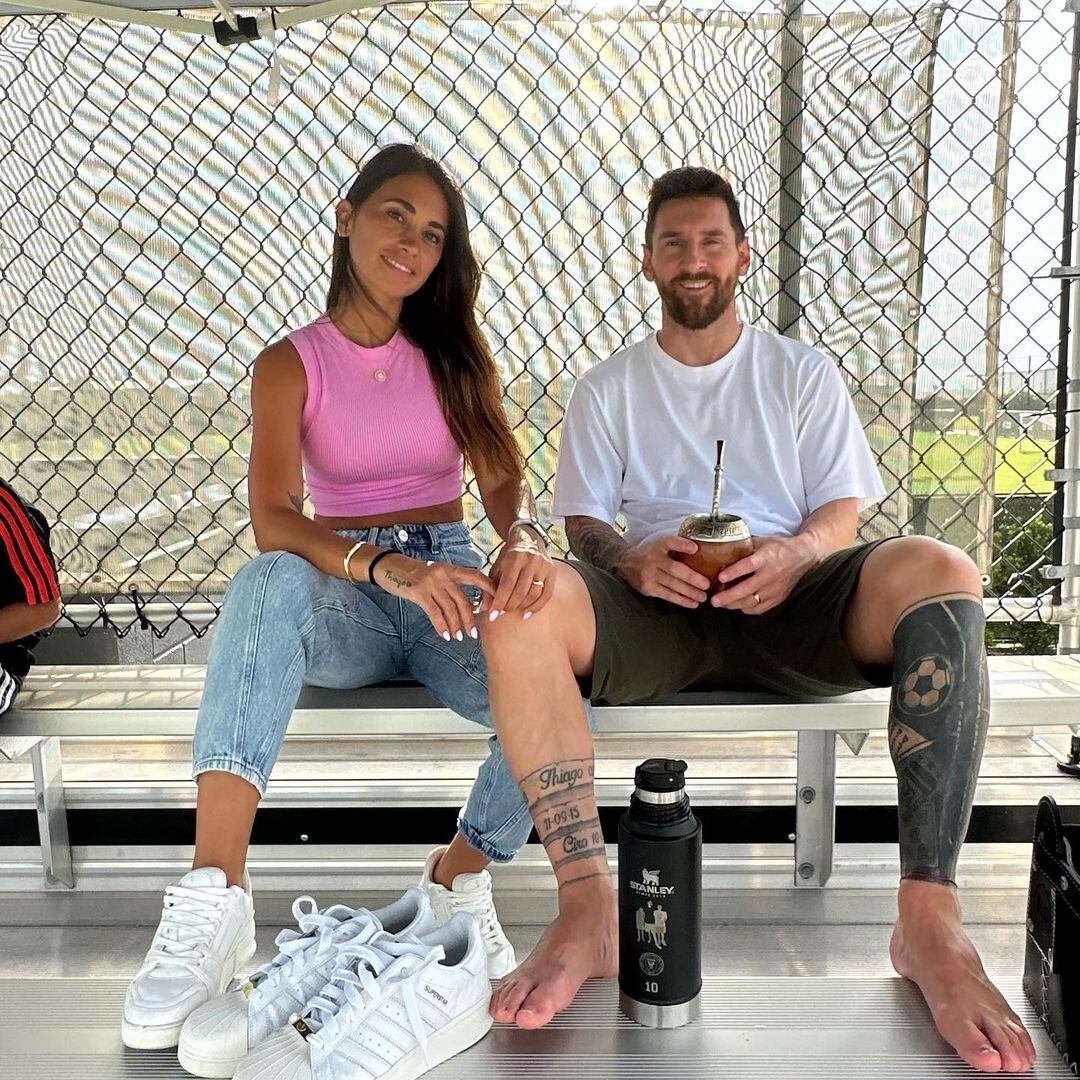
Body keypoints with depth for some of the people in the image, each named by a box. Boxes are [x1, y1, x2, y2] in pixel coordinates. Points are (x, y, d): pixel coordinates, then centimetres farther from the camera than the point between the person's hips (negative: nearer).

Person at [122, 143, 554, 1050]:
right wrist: (387, 566, -33)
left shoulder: (456, 353, 10)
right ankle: (216, 899, -36)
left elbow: (504, 474, -2)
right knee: (271, 583, -38)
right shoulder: (292, 364, 2)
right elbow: (273, 521, -13)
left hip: (450, 586, 2)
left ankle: (458, 878, -2)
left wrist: (523, 538, -28)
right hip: (342, 606, -1)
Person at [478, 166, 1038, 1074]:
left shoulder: (803, 374, 19)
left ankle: (930, 920, -31)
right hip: (658, 608, 0)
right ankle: (588, 908, -33)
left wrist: (795, 552, -14)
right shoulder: (608, 388, 19)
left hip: (787, 600, 1)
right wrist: (633, 560, -15)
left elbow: (843, 511, 11)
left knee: (940, 571, -31)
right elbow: (584, 522, 10)